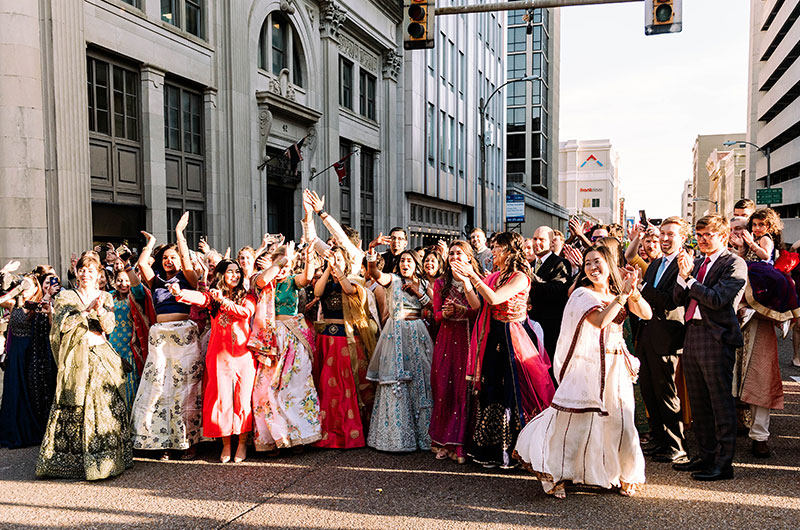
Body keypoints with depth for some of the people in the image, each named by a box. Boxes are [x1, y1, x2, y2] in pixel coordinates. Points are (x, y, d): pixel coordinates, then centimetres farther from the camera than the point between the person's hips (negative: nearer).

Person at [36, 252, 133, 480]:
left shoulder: (105, 298, 11)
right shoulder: (65, 297, 6)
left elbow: (109, 327, 0)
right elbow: (63, 324, -7)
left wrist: (100, 311, -17)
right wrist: (87, 312, -13)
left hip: (102, 358, 2)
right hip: (76, 358, -1)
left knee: (105, 407, -2)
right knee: (73, 409, -3)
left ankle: (107, 458, 7)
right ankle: (71, 460, 7)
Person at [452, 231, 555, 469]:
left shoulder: (520, 277, -10)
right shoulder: (493, 277, 12)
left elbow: (494, 299, -22)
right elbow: (477, 304, 3)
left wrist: (473, 276, -19)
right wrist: (465, 280, -6)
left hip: (512, 340, -7)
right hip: (493, 339, 7)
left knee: (512, 393, -2)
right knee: (491, 392, 10)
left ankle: (515, 450, 9)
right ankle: (492, 450, 20)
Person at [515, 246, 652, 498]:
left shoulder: (618, 292, 11)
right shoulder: (582, 294, -7)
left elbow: (646, 314, 0)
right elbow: (600, 320, -23)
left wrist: (632, 290, -15)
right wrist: (624, 293, -22)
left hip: (616, 366, 5)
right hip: (587, 367, -5)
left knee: (621, 422, 3)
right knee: (575, 420, -3)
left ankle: (624, 475, 24)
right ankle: (554, 475, 12)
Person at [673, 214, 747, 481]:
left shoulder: (734, 264, -6)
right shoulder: (697, 263, 17)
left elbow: (717, 299, -18)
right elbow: (680, 299, 10)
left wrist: (690, 279, -11)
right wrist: (683, 276, -5)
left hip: (716, 338, -8)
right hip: (692, 336, 8)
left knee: (721, 402, -2)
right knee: (698, 402, 14)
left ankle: (723, 462, 6)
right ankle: (706, 455, 26)